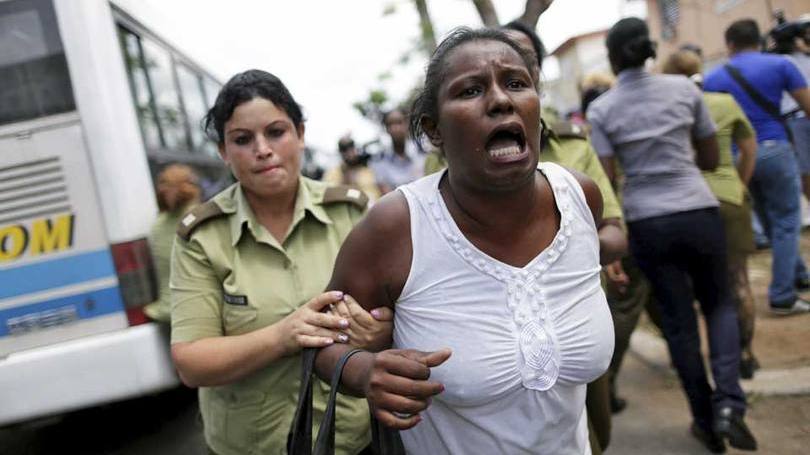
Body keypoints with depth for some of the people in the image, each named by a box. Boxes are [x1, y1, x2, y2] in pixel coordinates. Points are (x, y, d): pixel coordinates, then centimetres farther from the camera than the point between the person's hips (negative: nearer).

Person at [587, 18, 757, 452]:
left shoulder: (600, 109, -3)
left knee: (678, 320, 12)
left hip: (646, 222, 0)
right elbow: (711, 159, 10)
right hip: (699, 211, 1)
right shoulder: (684, 87, 2)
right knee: (718, 303, 20)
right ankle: (728, 401, 1)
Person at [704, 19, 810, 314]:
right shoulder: (779, 65, 0)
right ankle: (782, 297, 2)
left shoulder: (712, 79, 7)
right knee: (786, 222, 4)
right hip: (774, 150, -4)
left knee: (771, 223, 19)